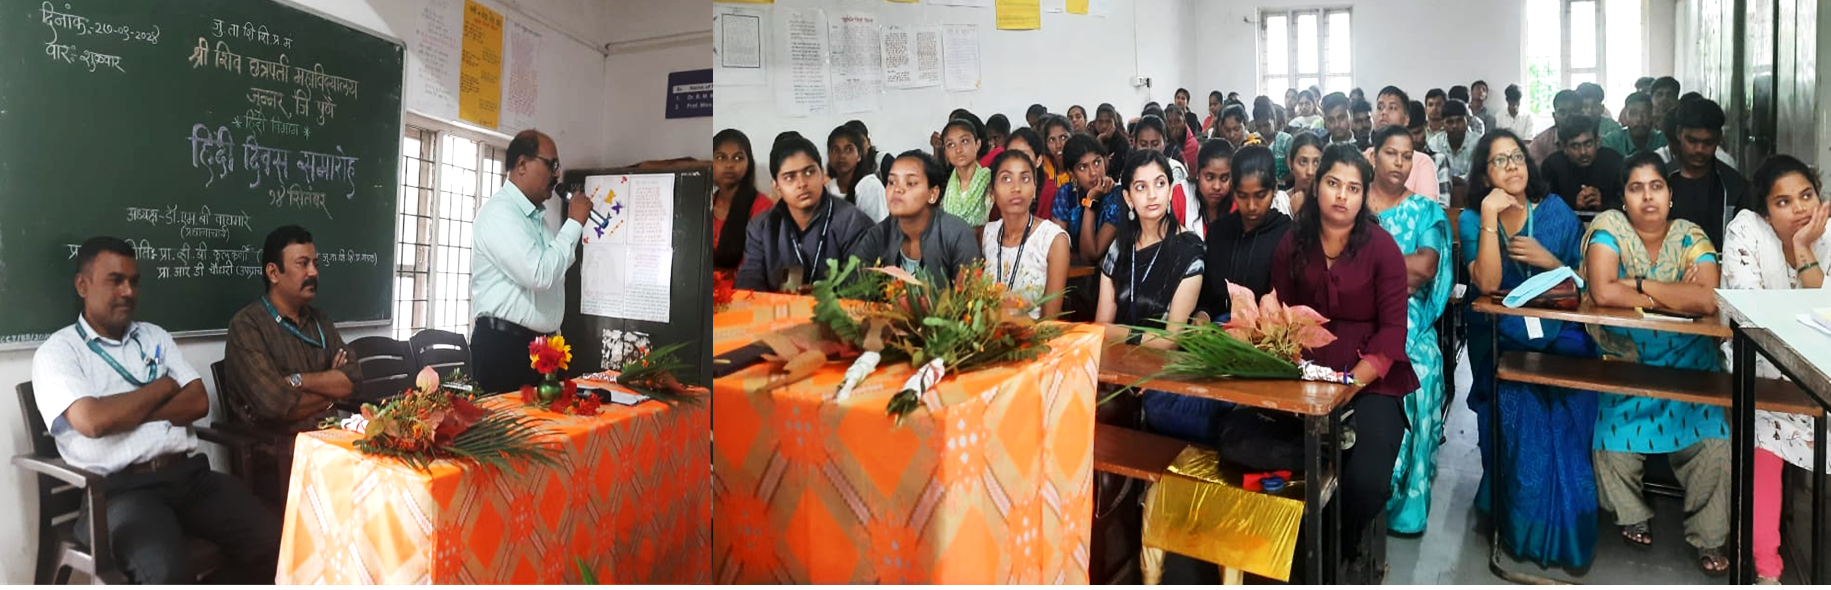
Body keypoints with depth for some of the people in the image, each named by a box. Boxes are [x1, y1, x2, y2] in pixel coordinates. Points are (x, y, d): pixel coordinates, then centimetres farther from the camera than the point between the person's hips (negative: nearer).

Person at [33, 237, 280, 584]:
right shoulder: (57, 352, 3)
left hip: (189, 473, 5)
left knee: (271, 540, -17)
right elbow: (93, 421, -14)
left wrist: (126, 412, -5)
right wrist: (164, 387, 0)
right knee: (167, 571, -33)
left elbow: (198, 403, 9)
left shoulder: (155, 337, 19)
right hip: (120, 488, -5)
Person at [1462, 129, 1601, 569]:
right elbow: (1487, 283, -13)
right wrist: (1490, 217, -15)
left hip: (1559, 333, 2)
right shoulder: (1472, 219, 4)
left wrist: (1548, 261, -8)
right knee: (1518, 406, -23)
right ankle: (1522, 529, -3)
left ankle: (1566, 531, -2)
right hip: (1499, 338, -1)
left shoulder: (1555, 210, 9)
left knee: (1565, 412, -22)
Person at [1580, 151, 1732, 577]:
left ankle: (1708, 536, 7)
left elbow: (1708, 301, -18)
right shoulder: (1609, 227, -6)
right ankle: (1631, 515, 9)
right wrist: (1674, 297, -12)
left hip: (1686, 360, 2)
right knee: (1614, 437, -19)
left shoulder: (1690, 237, -1)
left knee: (1711, 440, -15)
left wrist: (1640, 283, -16)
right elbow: (1602, 292, -22)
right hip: (1623, 359, -1)